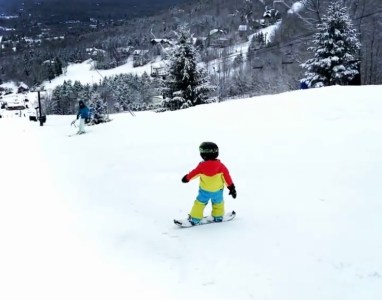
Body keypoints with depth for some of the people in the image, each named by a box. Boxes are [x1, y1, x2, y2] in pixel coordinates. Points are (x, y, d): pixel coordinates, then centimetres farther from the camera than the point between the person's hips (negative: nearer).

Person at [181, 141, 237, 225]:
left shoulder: (201, 166, -18)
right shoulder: (220, 166, -15)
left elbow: (193, 173, -3)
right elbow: (227, 176, -9)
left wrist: (186, 178, 17)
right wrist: (231, 188, 1)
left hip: (204, 190, -1)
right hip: (217, 191, 1)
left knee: (200, 203, 13)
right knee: (218, 203, 23)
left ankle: (195, 219, 14)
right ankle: (218, 217, 38)